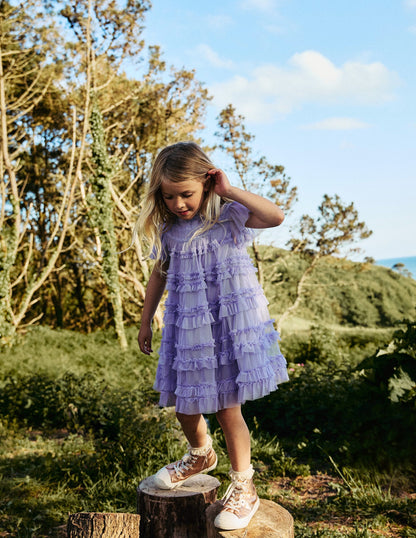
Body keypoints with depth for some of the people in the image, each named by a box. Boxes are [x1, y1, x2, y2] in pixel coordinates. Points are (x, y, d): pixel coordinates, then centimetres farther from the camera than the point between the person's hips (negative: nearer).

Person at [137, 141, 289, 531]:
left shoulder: (229, 216, -10)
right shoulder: (168, 229, 3)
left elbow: (276, 216, -27)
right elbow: (159, 275, 15)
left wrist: (229, 191, -22)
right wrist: (146, 321, 18)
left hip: (229, 324, -5)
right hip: (186, 326, 5)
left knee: (227, 407, 1)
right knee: (184, 404, 13)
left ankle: (243, 487, 22)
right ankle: (200, 455, 46)